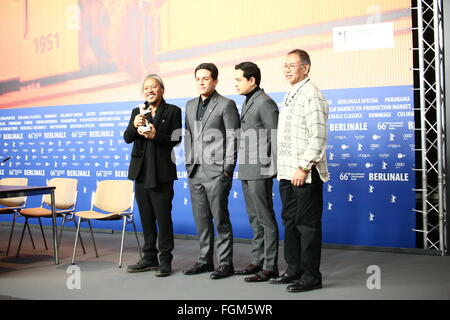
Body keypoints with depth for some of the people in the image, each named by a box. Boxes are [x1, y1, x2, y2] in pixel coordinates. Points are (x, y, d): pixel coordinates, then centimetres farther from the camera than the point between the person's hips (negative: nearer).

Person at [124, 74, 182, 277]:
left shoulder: (173, 111, 1)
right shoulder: (137, 112, 13)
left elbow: (176, 139, -7)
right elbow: (127, 138, 3)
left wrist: (156, 136, -21)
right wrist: (135, 125, -16)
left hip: (161, 173, -5)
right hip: (141, 171, 5)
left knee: (163, 217, -4)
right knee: (146, 218, 11)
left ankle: (165, 260, 4)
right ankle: (150, 258, 21)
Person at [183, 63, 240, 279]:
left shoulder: (226, 105, -3)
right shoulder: (190, 105, 16)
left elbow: (233, 138, -7)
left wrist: (228, 168, -11)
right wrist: (188, 163, 11)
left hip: (216, 171, -6)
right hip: (195, 172, 6)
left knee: (220, 218, -3)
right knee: (201, 219, 11)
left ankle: (226, 263, 6)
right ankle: (205, 260, 21)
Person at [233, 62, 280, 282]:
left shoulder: (265, 103, -11)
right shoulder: (247, 103, 16)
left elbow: (275, 138, -15)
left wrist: (272, 170, -16)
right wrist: (242, 168, 14)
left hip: (260, 172, -9)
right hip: (247, 172, 9)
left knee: (266, 220, -3)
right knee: (255, 220, 14)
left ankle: (270, 267, 4)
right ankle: (257, 262, 23)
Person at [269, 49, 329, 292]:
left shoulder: (312, 95, -11)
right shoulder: (290, 95, 17)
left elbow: (318, 136, -18)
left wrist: (303, 168, -20)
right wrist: (282, 167, 15)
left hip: (305, 174, -9)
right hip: (287, 173, 9)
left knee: (307, 224, -2)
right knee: (290, 222, 15)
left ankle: (311, 276, 7)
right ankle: (294, 270, 26)